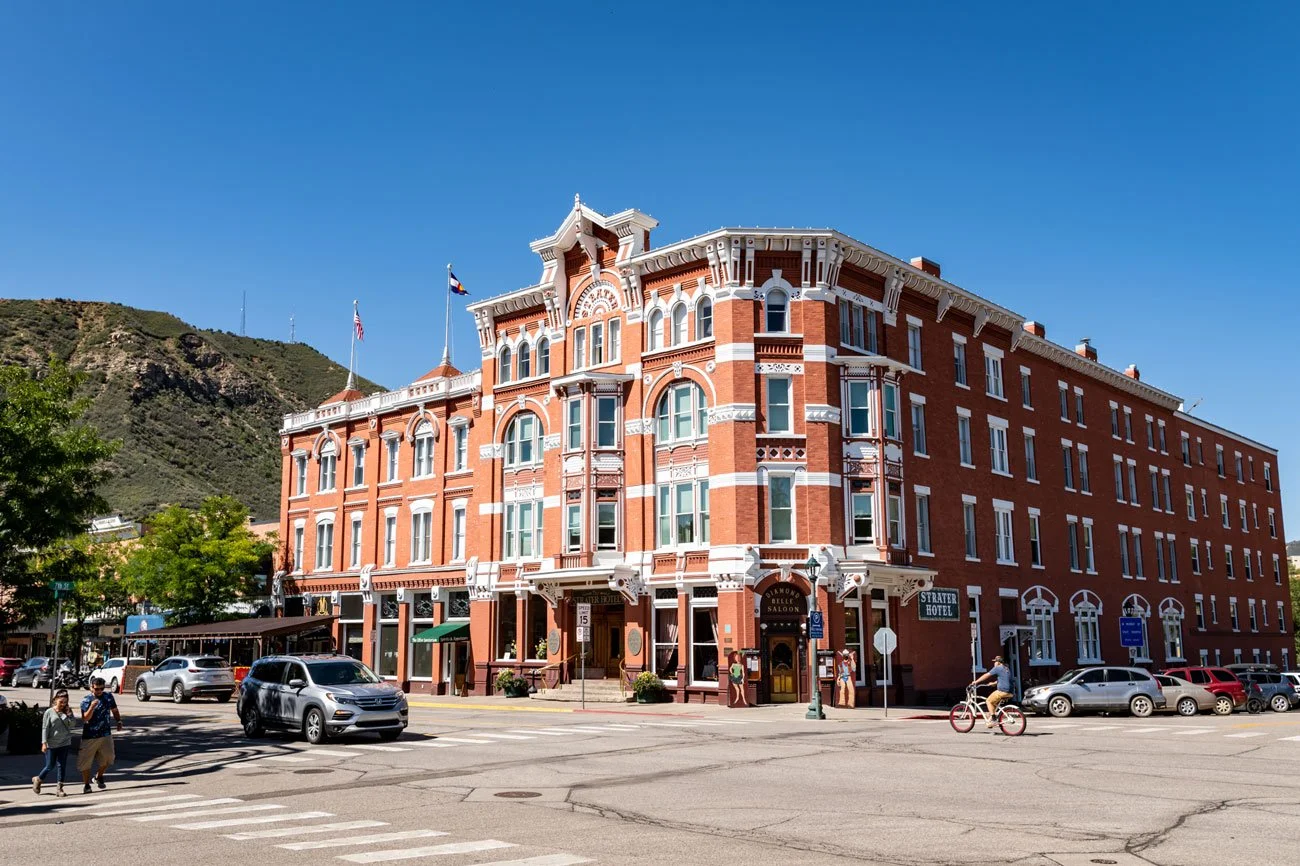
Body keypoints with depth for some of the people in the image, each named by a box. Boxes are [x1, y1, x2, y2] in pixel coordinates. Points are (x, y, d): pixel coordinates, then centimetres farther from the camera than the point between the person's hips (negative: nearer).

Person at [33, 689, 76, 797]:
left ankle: (59, 788, 7)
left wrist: (69, 714, -10)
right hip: (51, 744, -3)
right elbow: (45, 728, -5)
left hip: (64, 744, 3)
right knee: (50, 766, 4)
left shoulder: (67, 712, 5)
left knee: (62, 766, 2)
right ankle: (37, 779, 32)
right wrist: (44, 743, -11)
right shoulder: (49, 712, -3)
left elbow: (73, 726, 1)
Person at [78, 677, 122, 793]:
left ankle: (99, 777, 23)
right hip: (89, 736, -3)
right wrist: (92, 707, -31)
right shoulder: (86, 700, -7)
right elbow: (85, 719, -17)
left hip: (106, 734, 3)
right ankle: (86, 784, 18)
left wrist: (119, 721, 6)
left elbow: (114, 711, 19)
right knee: (86, 760, 2)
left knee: (108, 756, -3)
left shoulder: (108, 697, 4)